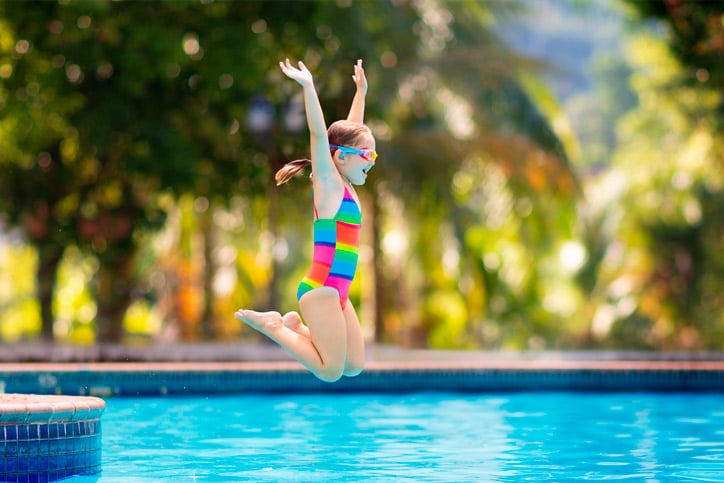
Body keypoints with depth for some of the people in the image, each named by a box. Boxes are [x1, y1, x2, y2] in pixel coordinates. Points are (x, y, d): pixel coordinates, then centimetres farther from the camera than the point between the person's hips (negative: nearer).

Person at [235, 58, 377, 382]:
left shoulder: (345, 187, 14)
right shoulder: (329, 184, -7)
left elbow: (351, 130, 27)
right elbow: (319, 135, -20)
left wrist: (361, 91, 33)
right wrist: (308, 87, -27)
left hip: (336, 293, 9)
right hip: (320, 289, -9)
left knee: (354, 366, 6)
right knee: (330, 370, -10)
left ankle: (295, 325, 18)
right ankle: (271, 325, 2)